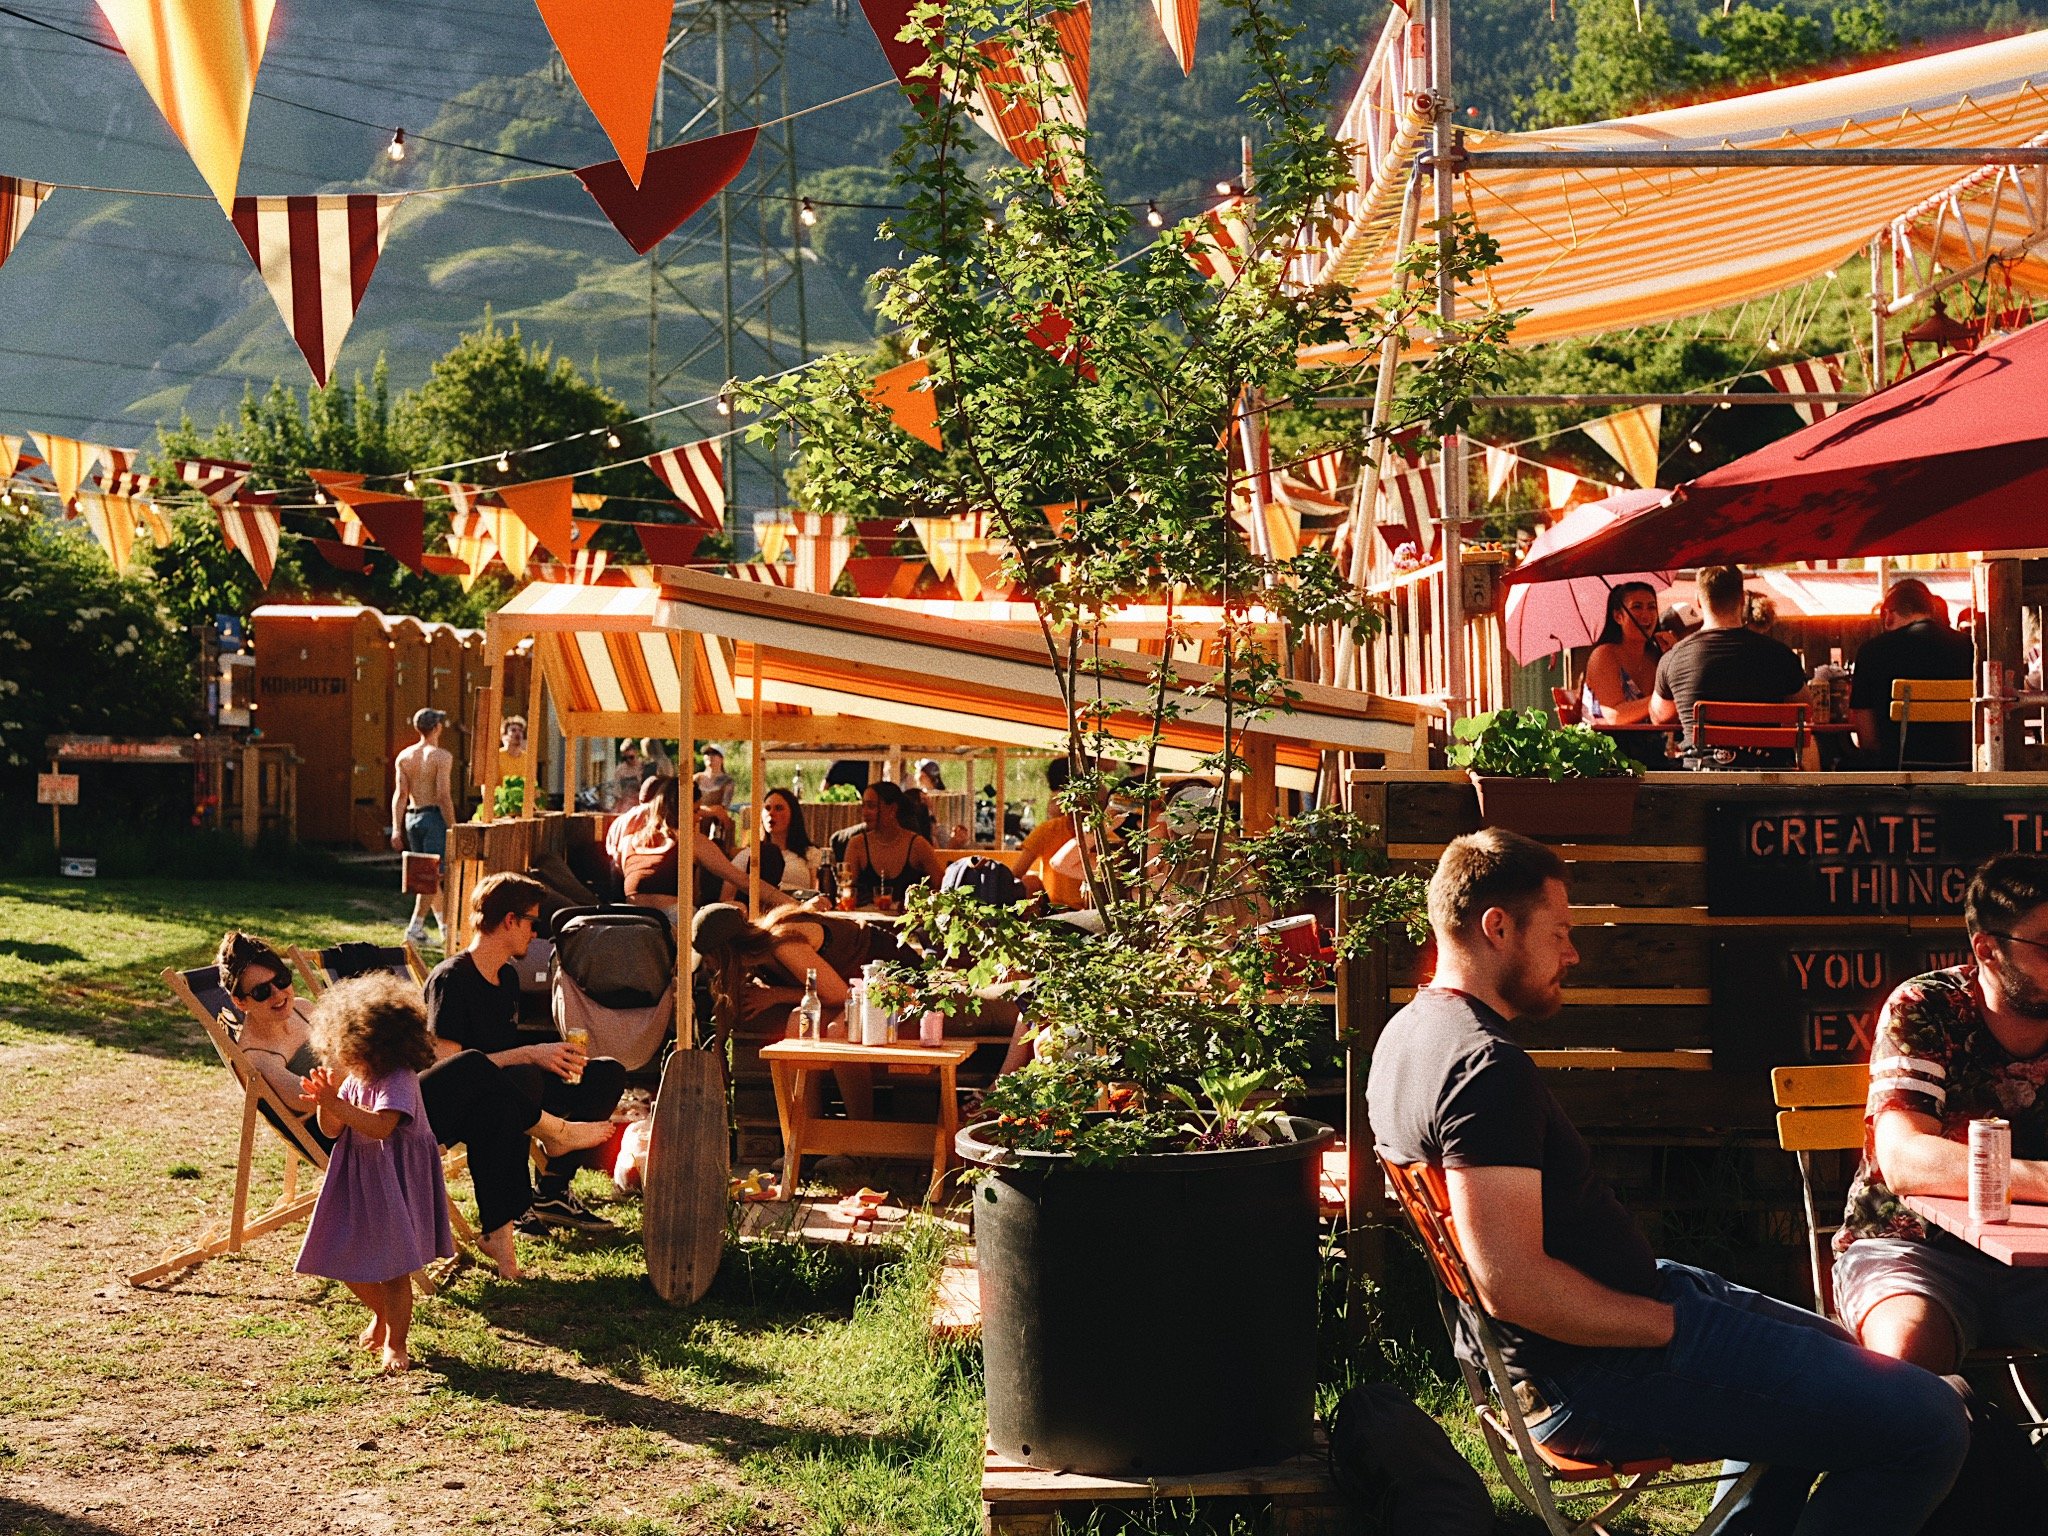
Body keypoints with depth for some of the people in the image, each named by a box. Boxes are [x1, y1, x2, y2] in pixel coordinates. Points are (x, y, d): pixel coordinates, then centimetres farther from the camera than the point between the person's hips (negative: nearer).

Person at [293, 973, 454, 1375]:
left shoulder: (398, 1080, -20)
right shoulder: (352, 1078, 4)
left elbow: (381, 1126, -33)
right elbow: (332, 1131, 5)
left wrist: (337, 1105, -39)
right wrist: (326, 1102, -14)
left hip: (393, 1186, -8)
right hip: (356, 1182, 8)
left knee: (392, 1268, 0)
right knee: (347, 1261, 12)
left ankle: (394, 1342, 15)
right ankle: (381, 1315, 39)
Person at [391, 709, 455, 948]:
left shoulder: (404, 756, 7)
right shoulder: (442, 757, -10)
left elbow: (400, 795, 4)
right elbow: (444, 796, -16)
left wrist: (397, 828, 4)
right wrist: (452, 828, -12)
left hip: (412, 818, 6)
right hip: (434, 817, -6)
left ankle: (446, 926, 23)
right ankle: (415, 928, -7)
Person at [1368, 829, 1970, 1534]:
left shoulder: (1410, 1031, 10)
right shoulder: (1487, 1066, -24)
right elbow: (1513, 1284, -32)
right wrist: (1673, 1324, -18)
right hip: (1598, 1376, -11)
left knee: (1827, 1351, 32)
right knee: (1930, 1422, -15)